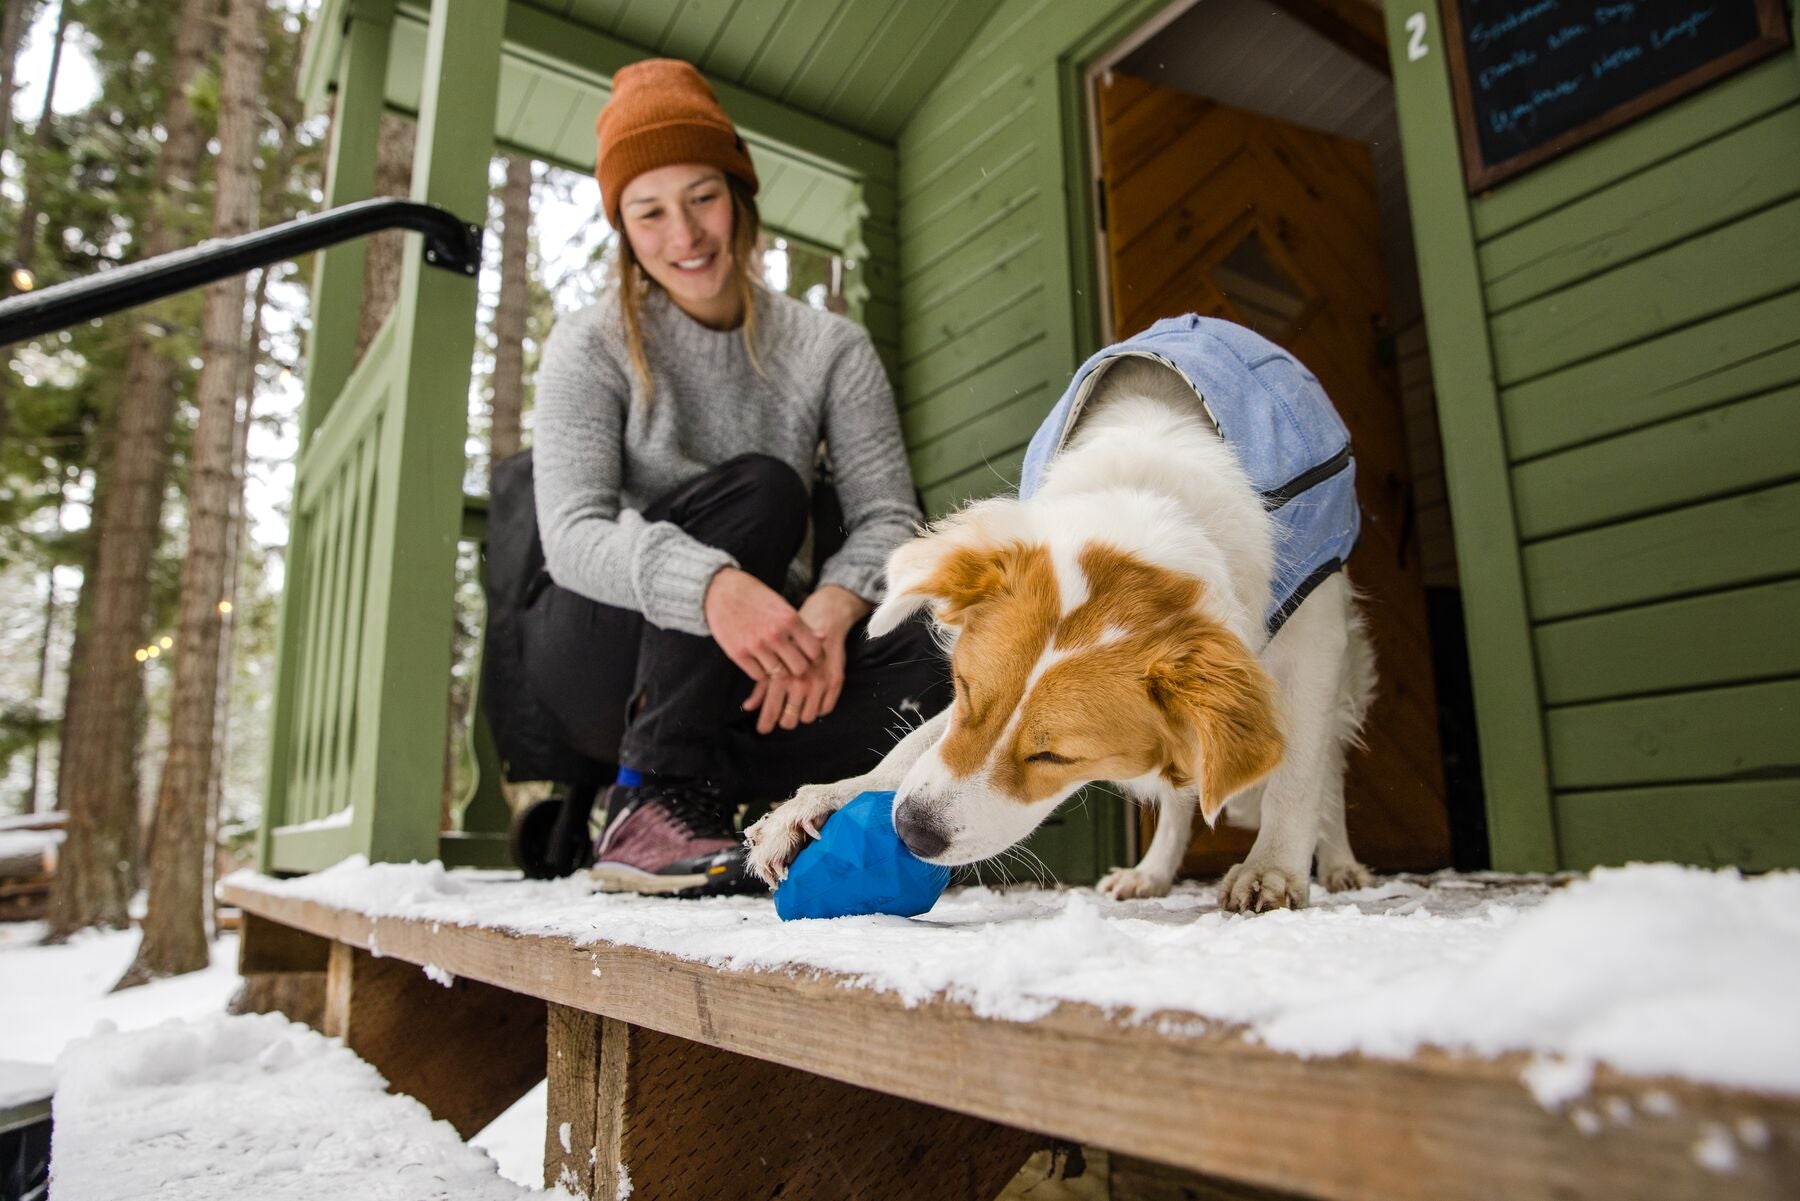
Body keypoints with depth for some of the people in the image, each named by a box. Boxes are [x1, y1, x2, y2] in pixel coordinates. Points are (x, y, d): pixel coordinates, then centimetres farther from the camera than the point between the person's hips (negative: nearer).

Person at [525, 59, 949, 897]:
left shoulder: (831, 351, 2)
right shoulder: (591, 347, -5)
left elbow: (888, 518, -8)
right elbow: (573, 534, -19)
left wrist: (831, 607, -31)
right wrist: (711, 585, -40)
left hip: (741, 676, 2)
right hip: (599, 655, -2)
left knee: (921, 675, -28)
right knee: (761, 490, -29)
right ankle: (650, 803, -24)